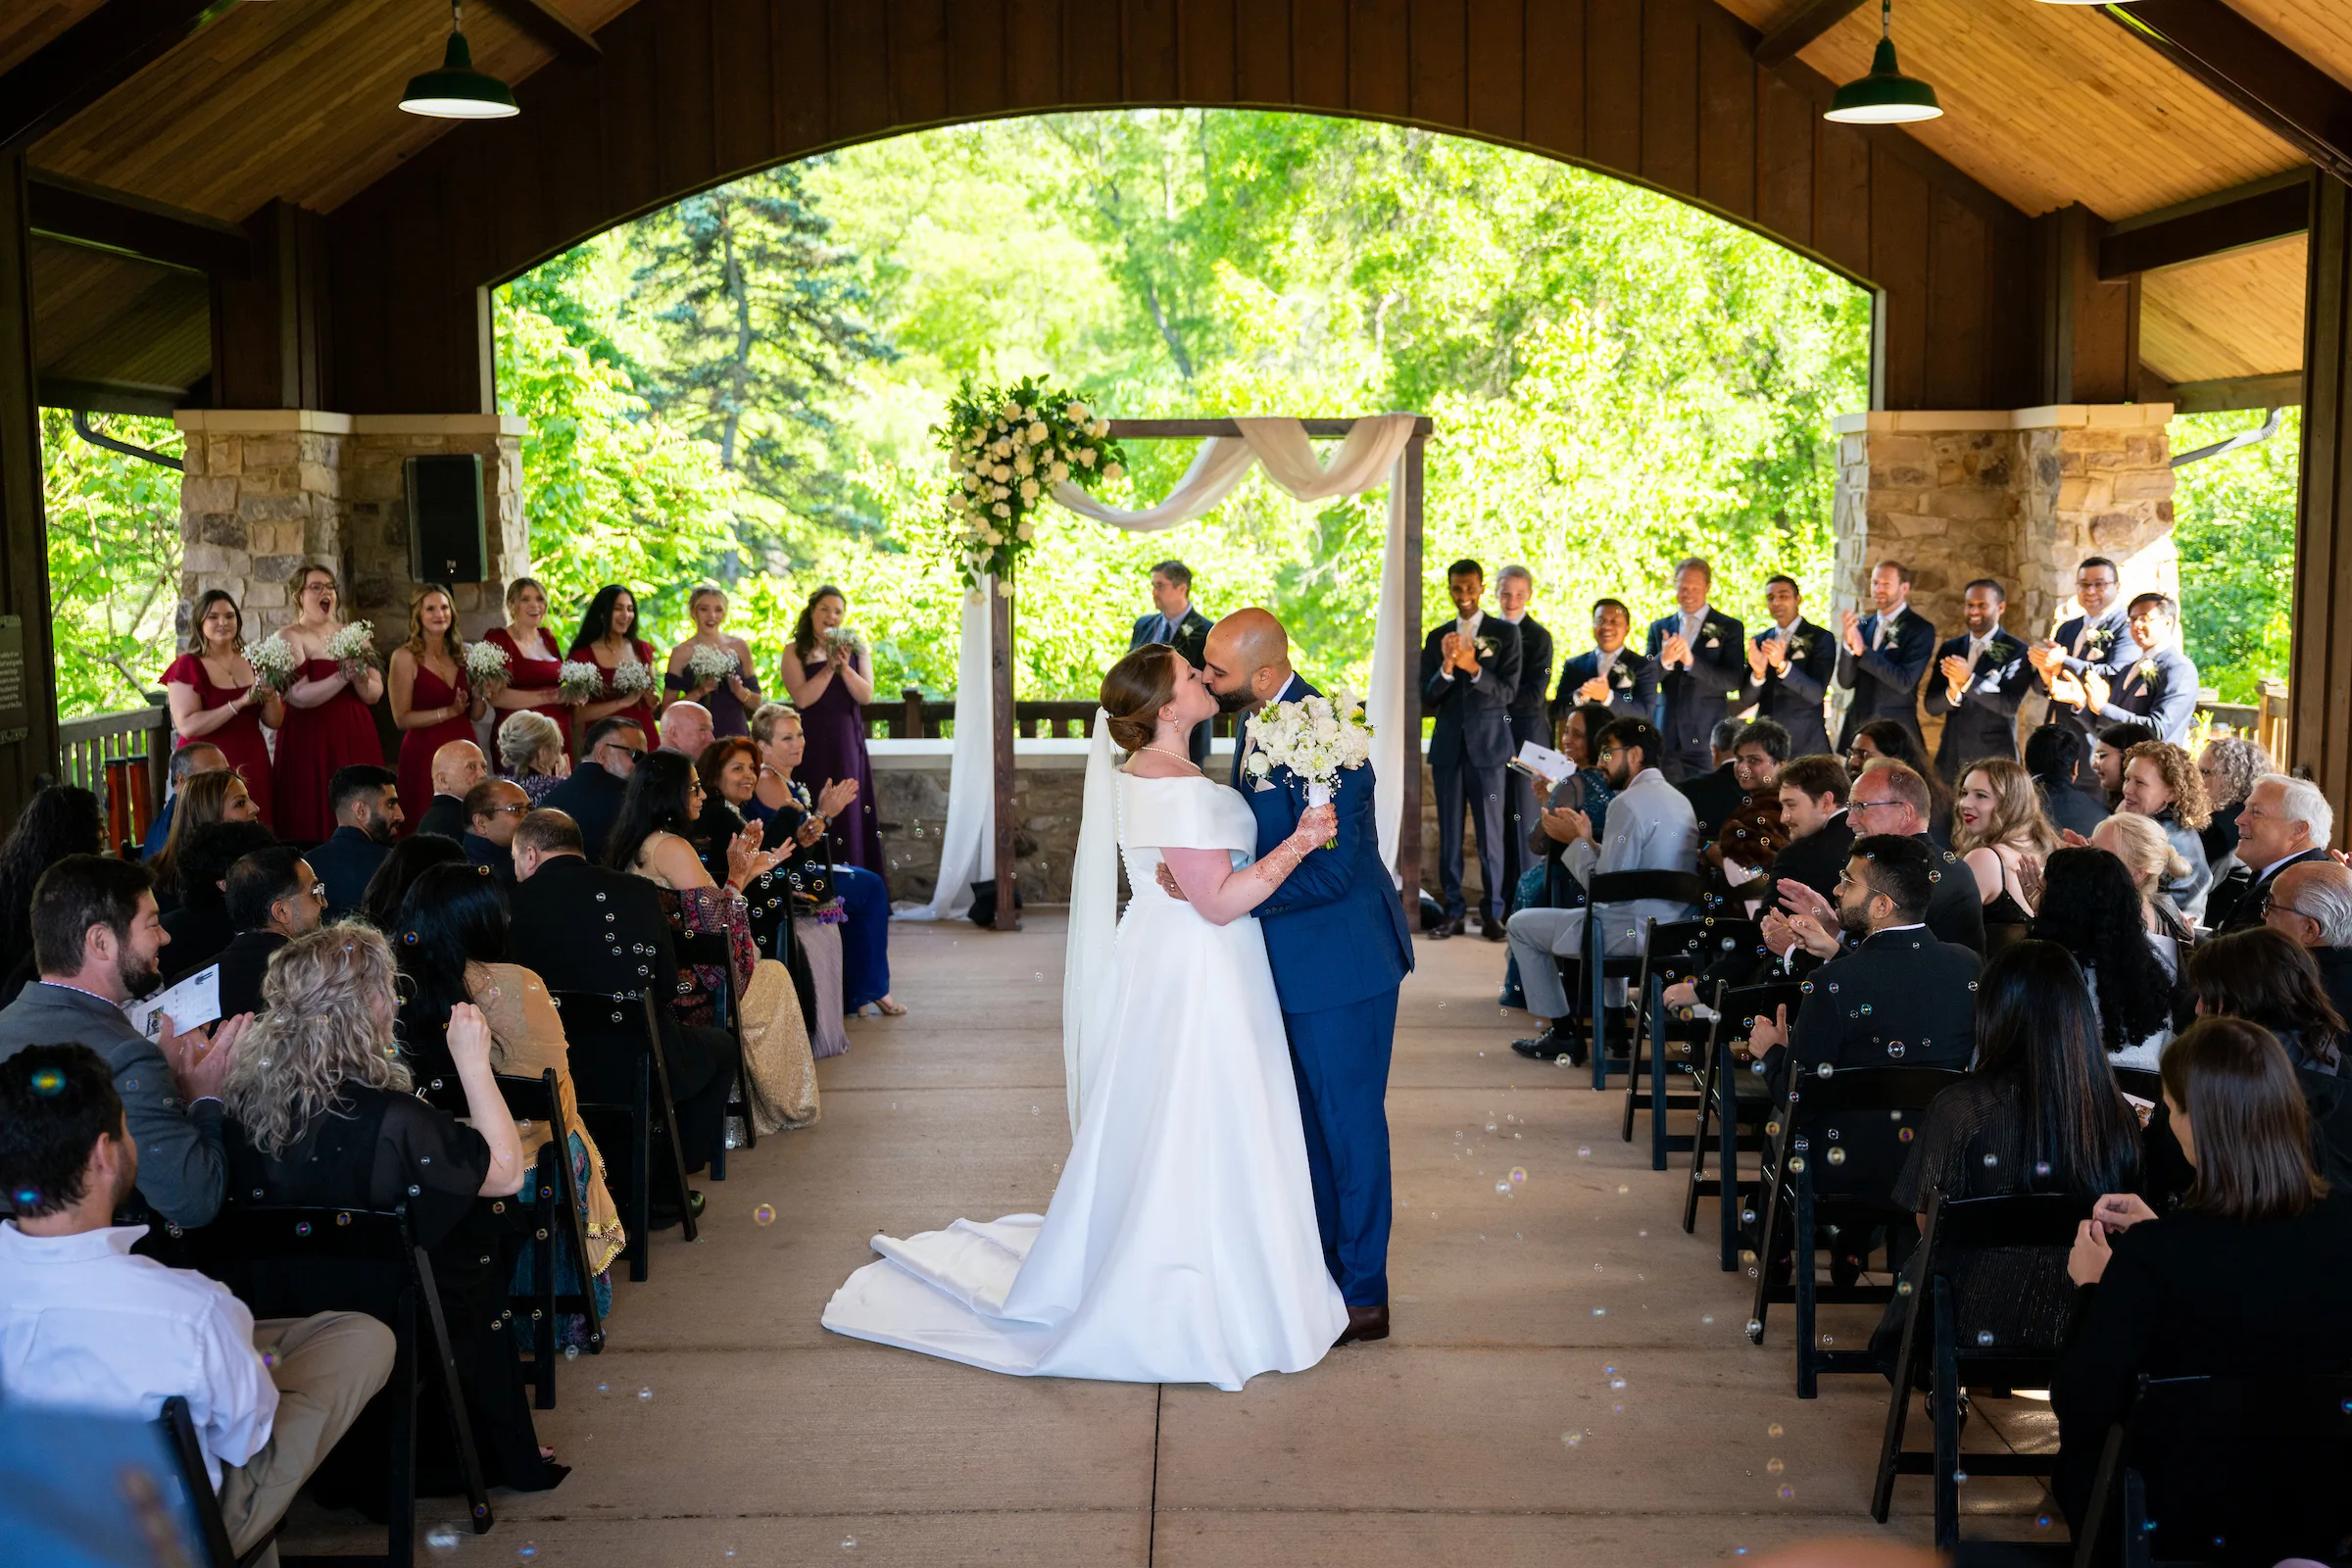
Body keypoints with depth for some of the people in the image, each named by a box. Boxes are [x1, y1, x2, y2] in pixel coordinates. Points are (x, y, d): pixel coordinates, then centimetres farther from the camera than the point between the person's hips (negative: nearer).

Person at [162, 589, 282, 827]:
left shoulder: (252, 662, 9)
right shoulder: (188, 667, -5)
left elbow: (274, 722, 10)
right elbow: (187, 726, -17)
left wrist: (270, 697, -11)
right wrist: (239, 703, -21)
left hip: (252, 766, 4)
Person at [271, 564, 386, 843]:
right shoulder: (290, 638, -3)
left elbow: (375, 695, 5)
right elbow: (299, 696, -16)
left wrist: (359, 678, -14)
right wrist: (343, 676, -23)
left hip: (357, 739, 5)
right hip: (310, 743, -5)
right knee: (314, 823, -5)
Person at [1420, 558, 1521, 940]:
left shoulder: (1505, 634, 2)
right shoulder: (1437, 637, 10)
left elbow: (1508, 692, -6)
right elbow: (1427, 699, 5)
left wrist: (1473, 668, -21)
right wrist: (1446, 667, -14)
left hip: (1487, 744, -3)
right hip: (1447, 746, 3)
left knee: (1490, 832, -1)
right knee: (1449, 833, 5)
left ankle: (1493, 913, 5)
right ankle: (1453, 911, 11)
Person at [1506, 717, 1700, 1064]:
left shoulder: (1628, 802, -17)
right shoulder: (1676, 798, 12)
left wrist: (1576, 841, -5)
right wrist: (1587, 840, 11)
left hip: (1637, 932, -9)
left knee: (1521, 925, 6)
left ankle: (1557, 1034, 9)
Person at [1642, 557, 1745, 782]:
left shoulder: (1729, 628, 4)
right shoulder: (1659, 628, 13)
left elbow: (1734, 681, -7)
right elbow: (1644, 679, 5)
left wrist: (1691, 662, -21)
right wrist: (1663, 660, -17)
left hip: (1707, 737, -3)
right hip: (1665, 735, 3)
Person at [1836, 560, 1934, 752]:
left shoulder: (1920, 628, -4)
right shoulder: (1862, 626, 11)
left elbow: (1905, 682, -14)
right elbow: (1846, 681, 4)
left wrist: (1863, 651, -19)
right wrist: (1848, 644, -13)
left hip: (1896, 732, -4)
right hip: (1856, 728, 4)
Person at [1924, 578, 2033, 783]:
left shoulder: (2016, 651, -4)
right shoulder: (1949, 649, 10)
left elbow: (2010, 705, -14)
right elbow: (1931, 705, 5)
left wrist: (1969, 680, -24)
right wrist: (1953, 692, -17)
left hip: (1994, 758, -4)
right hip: (1951, 757, 4)